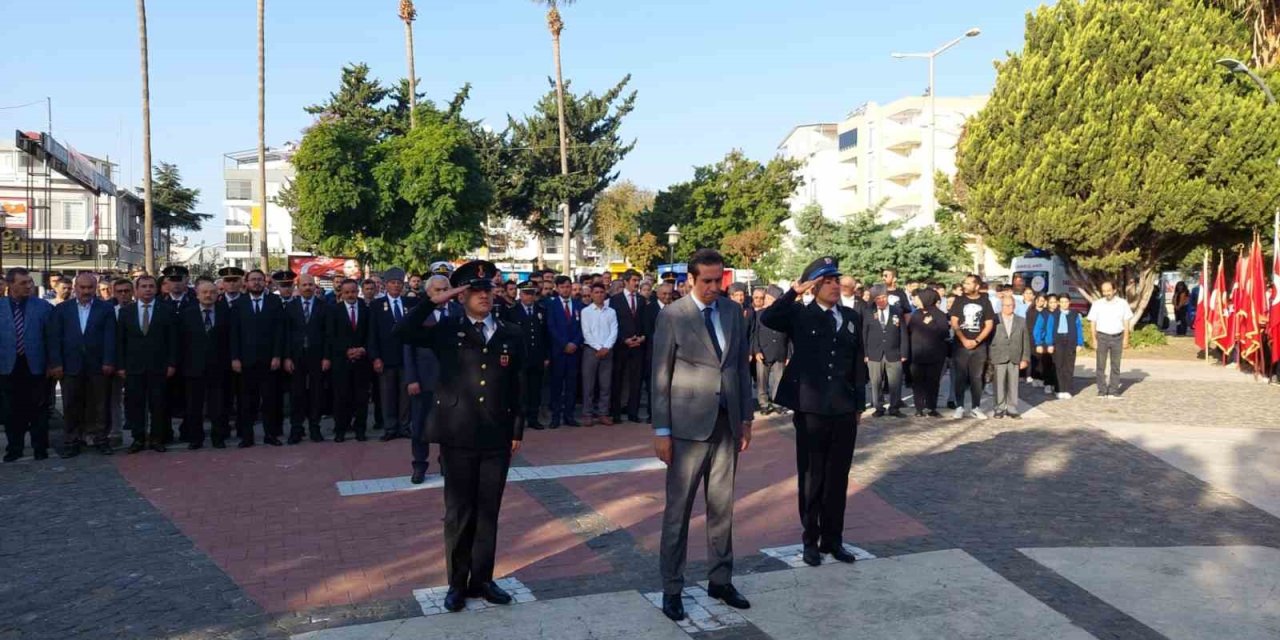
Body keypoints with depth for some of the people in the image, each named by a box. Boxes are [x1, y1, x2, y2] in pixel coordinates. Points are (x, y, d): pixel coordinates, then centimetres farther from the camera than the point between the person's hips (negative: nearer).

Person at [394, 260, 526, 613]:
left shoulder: (510, 334, 7)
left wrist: (517, 430, 7)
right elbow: (402, 333, -14)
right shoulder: (446, 330, 1)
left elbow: (516, 386, 9)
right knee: (459, 512, 7)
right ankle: (457, 583, 20)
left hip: (497, 437, 2)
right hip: (459, 436, -2)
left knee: (488, 512, 10)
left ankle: (482, 579, 23)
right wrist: (433, 302, -16)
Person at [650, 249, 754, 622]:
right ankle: (672, 588, 15)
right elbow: (660, 377, -6)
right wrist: (661, 430, -8)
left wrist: (746, 418, 9)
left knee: (722, 506, 13)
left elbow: (742, 366, 11)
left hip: (727, 423, 4)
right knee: (678, 509, 5)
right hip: (689, 424, -4)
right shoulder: (672, 316, -7)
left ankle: (720, 580, 27)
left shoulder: (733, 311, 7)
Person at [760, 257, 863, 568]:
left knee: (838, 478, 11)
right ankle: (810, 540, 20)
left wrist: (859, 404, 9)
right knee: (811, 478, 8)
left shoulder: (852, 317, 8)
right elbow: (767, 318, -23)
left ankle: (833, 539, 23)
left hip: (844, 411, 3)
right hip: (811, 410, -3)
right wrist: (795, 290, -20)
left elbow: (857, 363, 11)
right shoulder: (801, 316, -3)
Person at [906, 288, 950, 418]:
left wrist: (931, 324, -13)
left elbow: (944, 333, -11)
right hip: (918, 355, 2)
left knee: (933, 382, 2)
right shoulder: (916, 314, 9)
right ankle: (919, 408, 5)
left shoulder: (940, 315, 0)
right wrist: (909, 351, -3)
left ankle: (931, 408, 10)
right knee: (917, 381, 0)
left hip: (935, 355, -2)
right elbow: (909, 332, 7)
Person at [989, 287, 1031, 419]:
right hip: (999, 358, -2)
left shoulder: (1021, 321, 11)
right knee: (1000, 385, 1)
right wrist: (990, 358, -6)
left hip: (1015, 358, 2)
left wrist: (1025, 358, 3)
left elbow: (1026, 341, 9)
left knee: (1013, 385, 5)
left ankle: (1012, 409, 13)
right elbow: (989, 339, -1)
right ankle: (1000, 409, 9)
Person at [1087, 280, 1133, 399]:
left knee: (1116, 365, 6)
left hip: (1117, 337, 1)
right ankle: (1102, 391, 7)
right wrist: (1094, 339, -4)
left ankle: (1113, 391, 12)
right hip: (1102, 336, -1)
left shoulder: (1122, 303, 2)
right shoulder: (1097, 304, 1)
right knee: (1101, 365, 1)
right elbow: (1093, 322, 2)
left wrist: (1126, 338, -1)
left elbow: (1126, 322, 6)